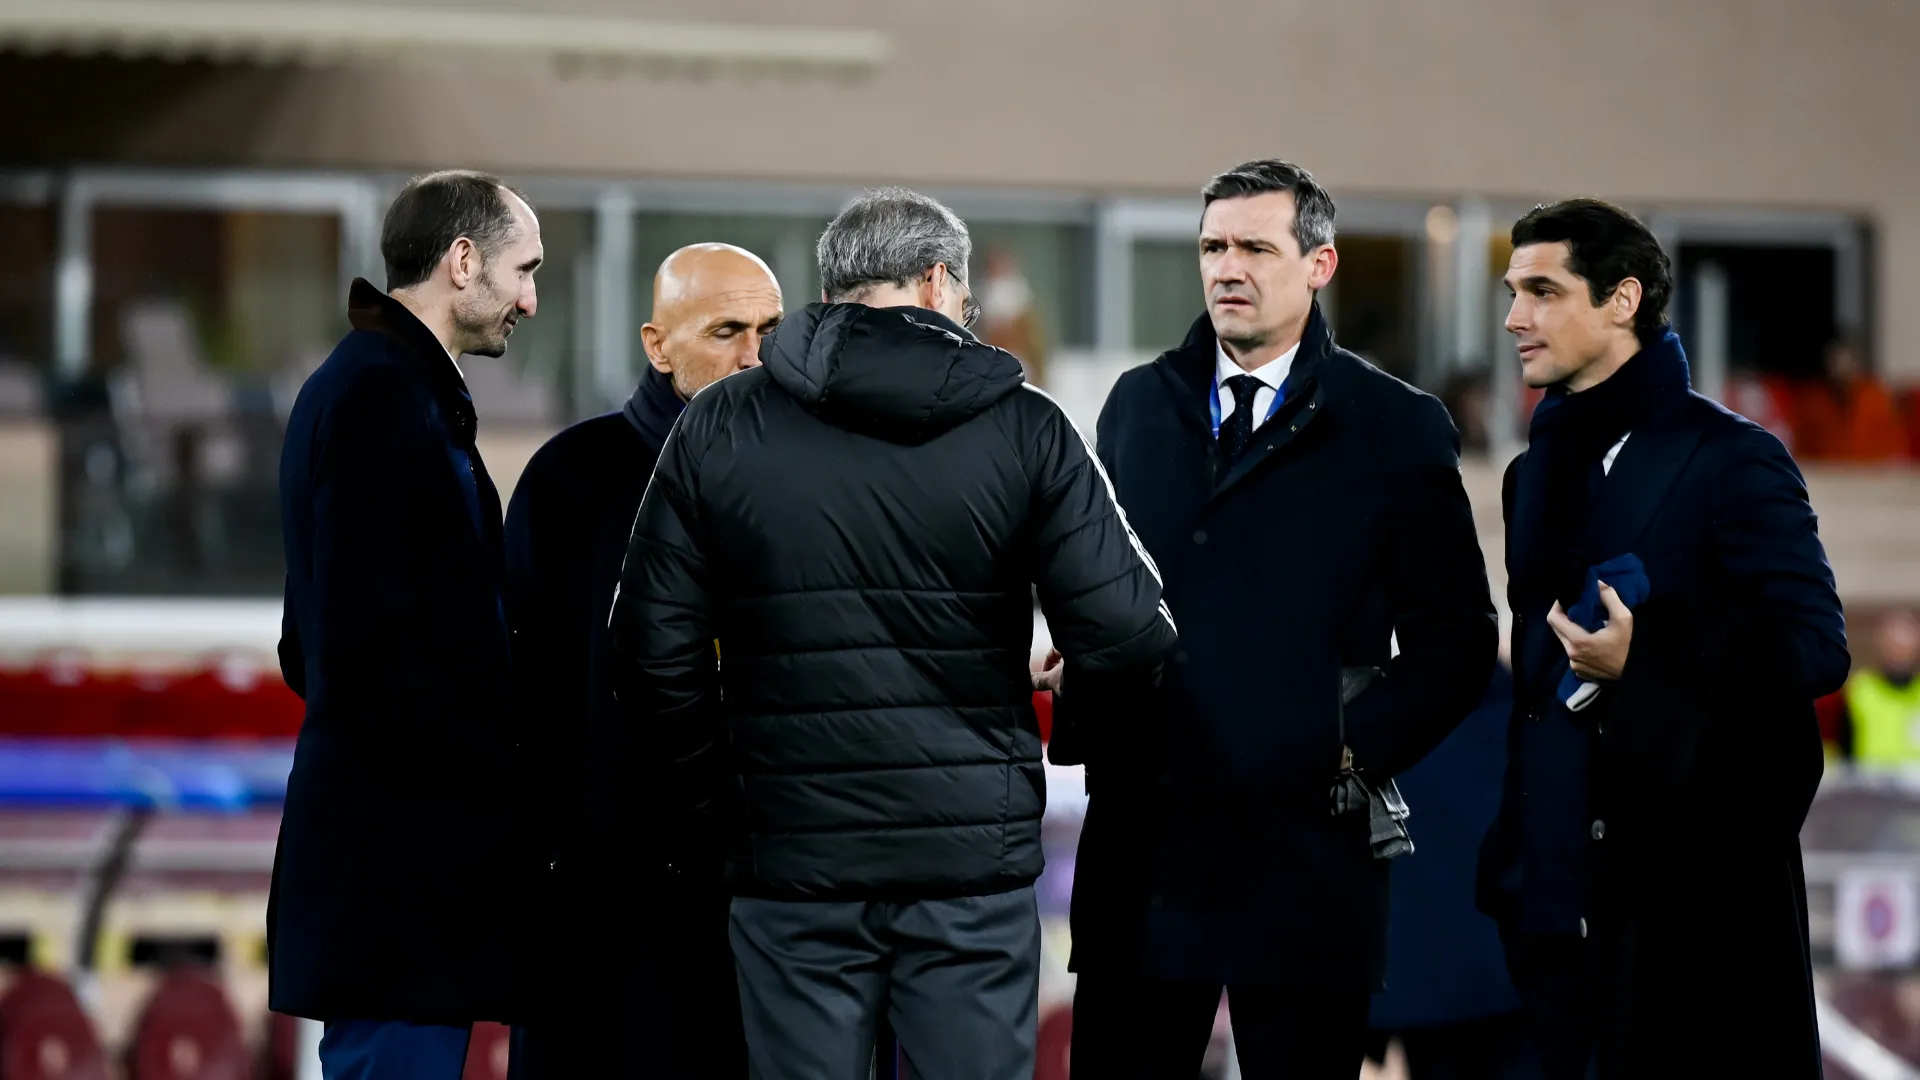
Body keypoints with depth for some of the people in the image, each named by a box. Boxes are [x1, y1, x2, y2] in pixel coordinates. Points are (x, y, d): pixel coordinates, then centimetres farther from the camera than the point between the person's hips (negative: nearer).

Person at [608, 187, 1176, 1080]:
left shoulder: (720, 427, 2)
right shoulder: (1024, 430, -2)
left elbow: (656, 642, 0)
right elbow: (1125, 636, -7)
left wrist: (713, 788, 13)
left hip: (789, 854, 1)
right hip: (974, 858, -1)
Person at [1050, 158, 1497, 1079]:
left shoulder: (1397, 430, 1)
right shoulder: (1139, 406, 13)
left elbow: (1455, 638, 2)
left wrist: (1360, 752, -8)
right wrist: (1081, 726, 0)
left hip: (1304, 839, -3)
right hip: (1141, 833, 3)